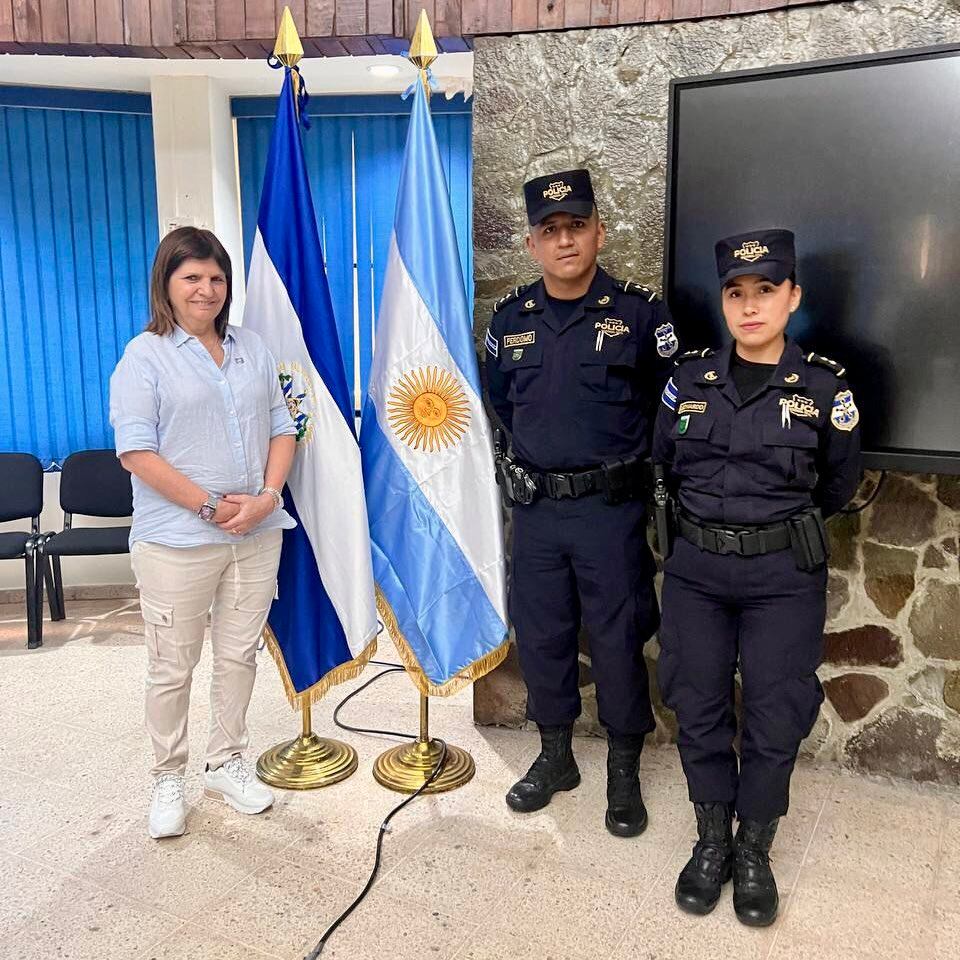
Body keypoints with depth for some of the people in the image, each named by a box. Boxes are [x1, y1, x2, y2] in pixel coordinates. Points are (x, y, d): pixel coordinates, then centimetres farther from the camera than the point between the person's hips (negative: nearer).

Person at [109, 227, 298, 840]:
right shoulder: (145, 356, -4)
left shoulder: (253, 348, 11)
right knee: (173, 668, 6)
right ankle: (168, 780, 24)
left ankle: (227, 764, 30)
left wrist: (267, 496, -7)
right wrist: (210, 505, -16)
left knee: (240, 655, 13)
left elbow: (281, 427, 9)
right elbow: (136, 451, -11)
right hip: (177, 541, -4)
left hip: (257, 536, 5)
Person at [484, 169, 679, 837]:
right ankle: (555, 757, 34)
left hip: (611, 510, -4)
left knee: (618, 642, 5)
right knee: (540, 636, 13)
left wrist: (627, 459, 1)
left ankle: (625, 774, 25)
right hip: (535, 510, 4)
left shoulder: (640, 313, -7)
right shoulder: (511, 318, 5)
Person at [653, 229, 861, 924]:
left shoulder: (825, 386, -5)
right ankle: (712, 839, 32)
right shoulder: (690, 377, 0)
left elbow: (839, 483, 10)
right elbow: (663, 463, 14)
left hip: (784, 577, -2)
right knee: (698, 708, 10)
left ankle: (754, 851, 30)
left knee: (775, 717, 7)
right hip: (696, 569, 2)